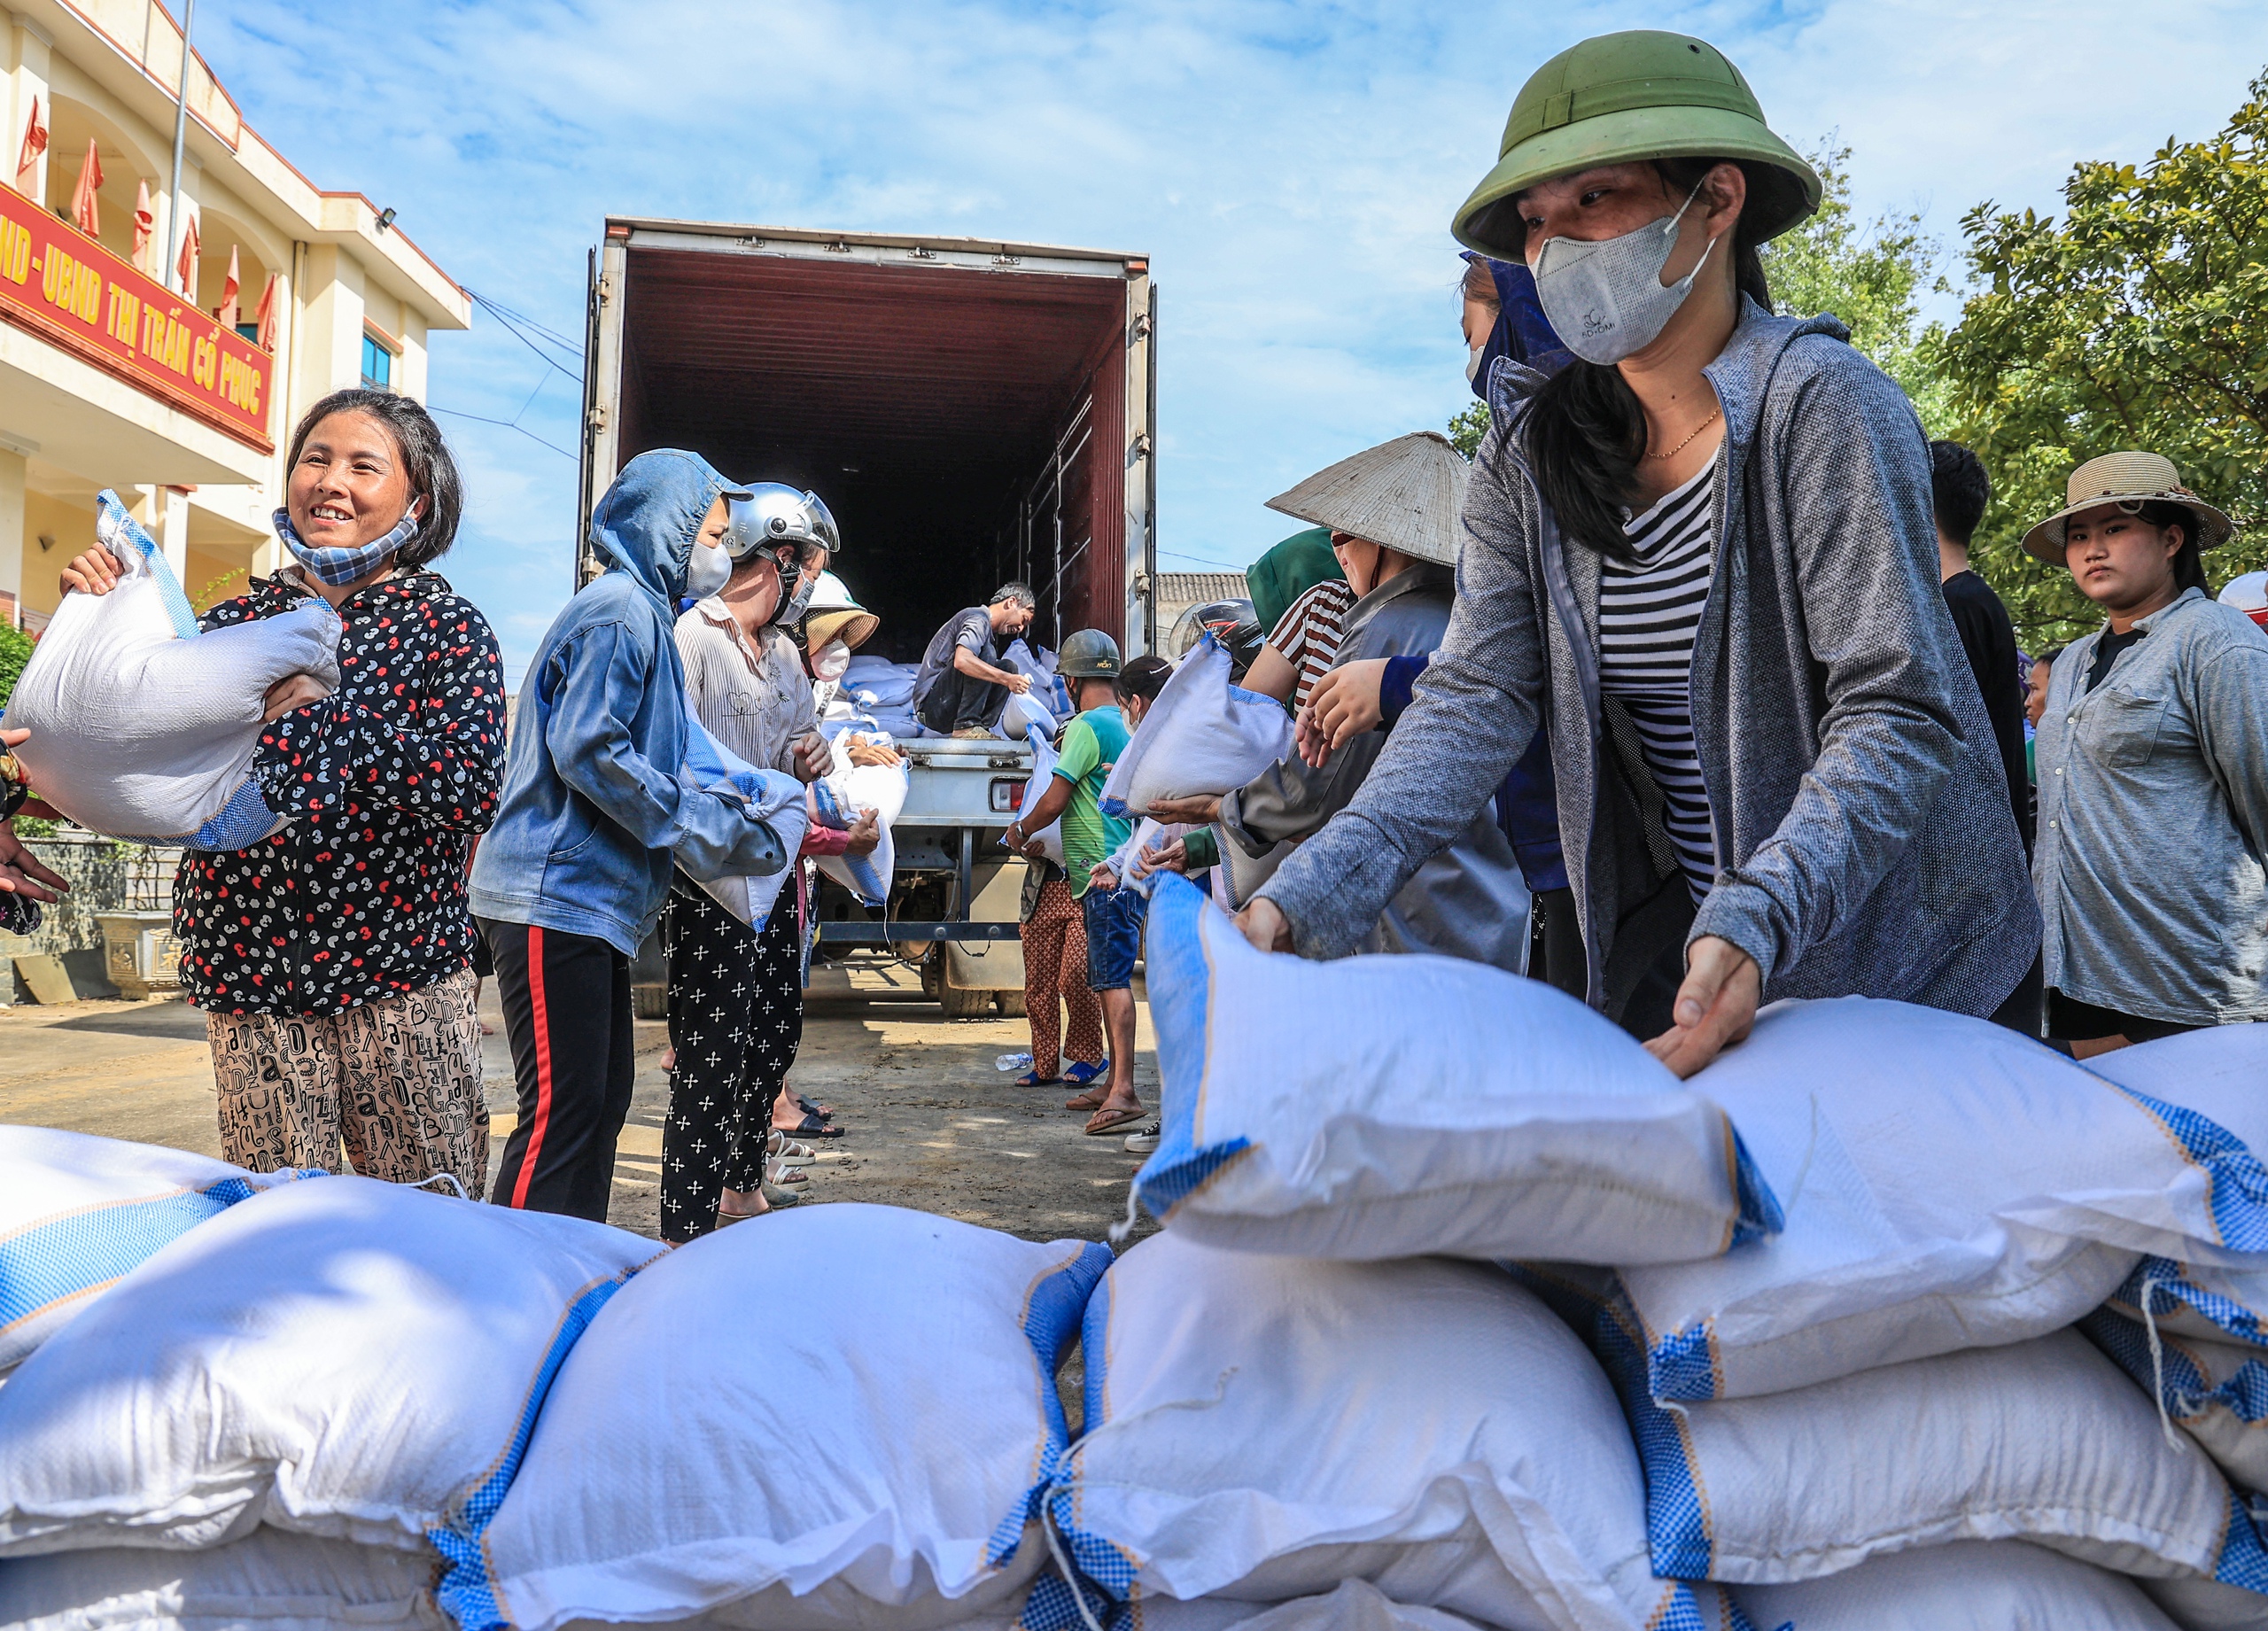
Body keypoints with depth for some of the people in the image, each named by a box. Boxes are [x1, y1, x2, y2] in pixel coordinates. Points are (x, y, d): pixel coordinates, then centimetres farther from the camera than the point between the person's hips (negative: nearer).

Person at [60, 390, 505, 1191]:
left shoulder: (446, 627, -1)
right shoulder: (235, 623, 9)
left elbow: (474, 788, -16)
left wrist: (313, 705, -19)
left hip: (402, 982, -3)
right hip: (251, 982, 3)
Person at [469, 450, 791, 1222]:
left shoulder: (642, 610, 21)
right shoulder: (621, 608, -10)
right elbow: (588, 751, -19)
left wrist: (743, 806, 12)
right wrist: (708, 829, -14)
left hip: (589, 901, 11)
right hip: (557, 898, -11)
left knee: (601, 1102, 14)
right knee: (562, 1114, -8)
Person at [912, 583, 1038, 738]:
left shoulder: (988, 629, 21)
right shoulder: (977, 619, -11)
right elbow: (961, 660, -30)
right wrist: (1006, 679, -32)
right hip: (932, 703, -10)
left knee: (1008, 667, 7)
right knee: (985, 652, -23)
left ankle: (981, 727, -7)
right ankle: (966, 725, -25)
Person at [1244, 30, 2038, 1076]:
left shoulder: (1818, 405, -18)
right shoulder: (1529, 455, -3)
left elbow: (1897, 716, -22)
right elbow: (1476, 697, -11)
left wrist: (1756, 922, -38)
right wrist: (1311, 896, -25)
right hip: (1668, 932, 4)